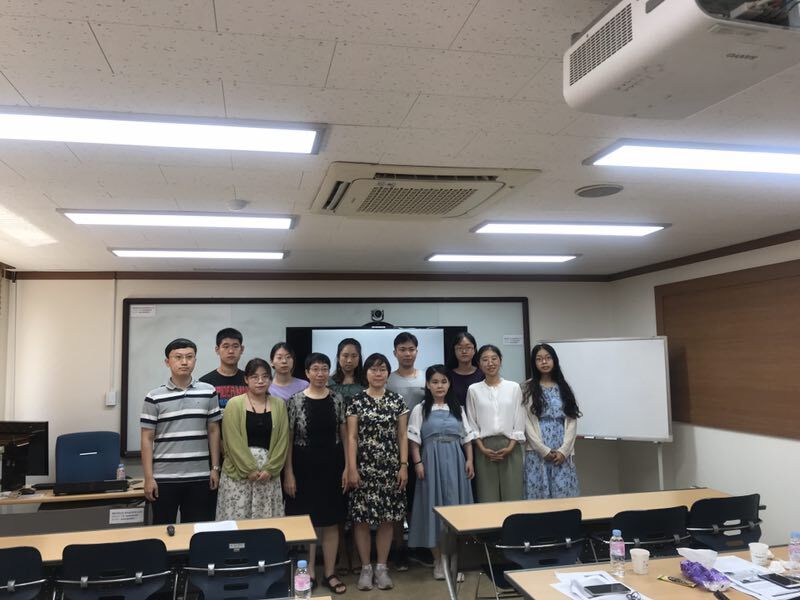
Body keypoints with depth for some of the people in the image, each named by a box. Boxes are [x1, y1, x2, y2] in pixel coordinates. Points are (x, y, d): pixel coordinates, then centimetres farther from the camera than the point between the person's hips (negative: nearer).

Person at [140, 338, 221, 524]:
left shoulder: (209, 392, 3)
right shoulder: (154, 398, -2)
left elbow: (213, 431, 7)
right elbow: (147, 439, -1)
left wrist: (215, 468, 4)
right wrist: (148, 477, -5)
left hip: (199, 477, 1)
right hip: (164, 478, -1)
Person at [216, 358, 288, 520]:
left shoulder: (279, 405, 6)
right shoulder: (234, 404, -3)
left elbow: (282, 440, 2)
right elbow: (233, 441, -9)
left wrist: (270, 469, -8)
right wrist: (250, 469, -13)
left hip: (269, 473, 3)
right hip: (239, 471, -2)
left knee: (267, 519, 7)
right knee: (237, 518, 0)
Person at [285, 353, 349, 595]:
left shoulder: (338, 399, 1)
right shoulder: (296, 400, -6)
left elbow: (345, 435, 4)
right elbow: (288, 439, -4)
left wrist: (347, 467, -2)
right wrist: (288, 473, -8)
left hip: (332, 466, 2)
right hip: (304, 467, -2)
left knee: (331, 522, 9)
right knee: (307, 521, 7)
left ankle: (330, 573, 21)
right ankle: (308, 573, 22)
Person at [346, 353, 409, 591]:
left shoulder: (397, 401, 4)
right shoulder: (356, 401, 0)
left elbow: (402, 436, 5)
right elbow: (352, 437, -2)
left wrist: (404, 465, -2)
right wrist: (351, 468, -8)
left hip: (390, 466, 1)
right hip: (364, 466, -1)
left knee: (387, 518, 7)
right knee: (362, 517, 3)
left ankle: (381, 567, 20)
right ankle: (365, 567, 18)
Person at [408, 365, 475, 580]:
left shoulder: (457, 408, 10)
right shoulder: (420, 409, 2)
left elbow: (467, 436, 10)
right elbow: (414, 439, -1)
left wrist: (469, 460, 1)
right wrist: (418, 463, -10)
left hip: (455, 460, 2)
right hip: (431, 461, -2)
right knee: (434, 506, 1)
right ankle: (438, 560, 13)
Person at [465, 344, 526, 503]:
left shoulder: (514, 387, 5)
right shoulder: (473, 390, 4)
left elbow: (519, 420, 3)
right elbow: (471, 423, 4)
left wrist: (510, 446, -7)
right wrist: (482, 448, -7)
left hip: (510, 447, 0)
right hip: (485, 447, 0)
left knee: (512, 496, 0)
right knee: (487, 497, 1)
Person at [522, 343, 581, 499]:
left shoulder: (564, 387, 9)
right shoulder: (527, 388, 1)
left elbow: (572, 421, 4)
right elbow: (526, 422, -4)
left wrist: (564, 450, -8)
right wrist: (544, 450, -11)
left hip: (562, 453, 2)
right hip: (537, 452, -2)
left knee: (564, 493, 3)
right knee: (539, 495, 0)